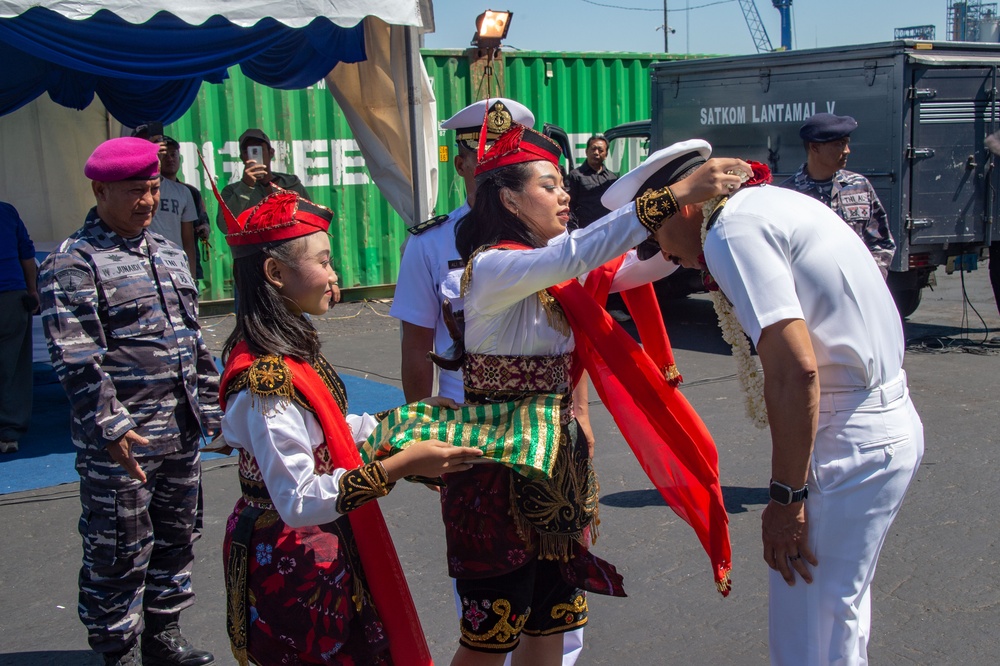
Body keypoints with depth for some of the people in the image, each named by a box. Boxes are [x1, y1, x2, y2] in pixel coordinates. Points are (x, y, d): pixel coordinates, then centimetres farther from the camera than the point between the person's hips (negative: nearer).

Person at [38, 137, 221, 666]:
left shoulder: (169, 255, 14)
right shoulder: (72, 264, -9)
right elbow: (77, 361, -15)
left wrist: (212, 407, 17)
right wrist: (111, 427, -21)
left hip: (181, 433, 7)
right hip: (121, 441, -7)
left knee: (177, 537, 17)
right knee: (119, 553, 3)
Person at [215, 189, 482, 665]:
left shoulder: (291, 349, 4)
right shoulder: (264, 377, -27)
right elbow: (300, 500, -29)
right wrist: (401, 465, -30)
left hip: (326, 550, 9)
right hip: (292, 567, -9)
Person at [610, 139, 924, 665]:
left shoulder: (732, 230, -15)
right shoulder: (779, 202, 15)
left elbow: (795, 370, -23)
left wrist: (786, 497, -16)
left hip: (849, 445, -10)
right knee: (839, 614, 24)